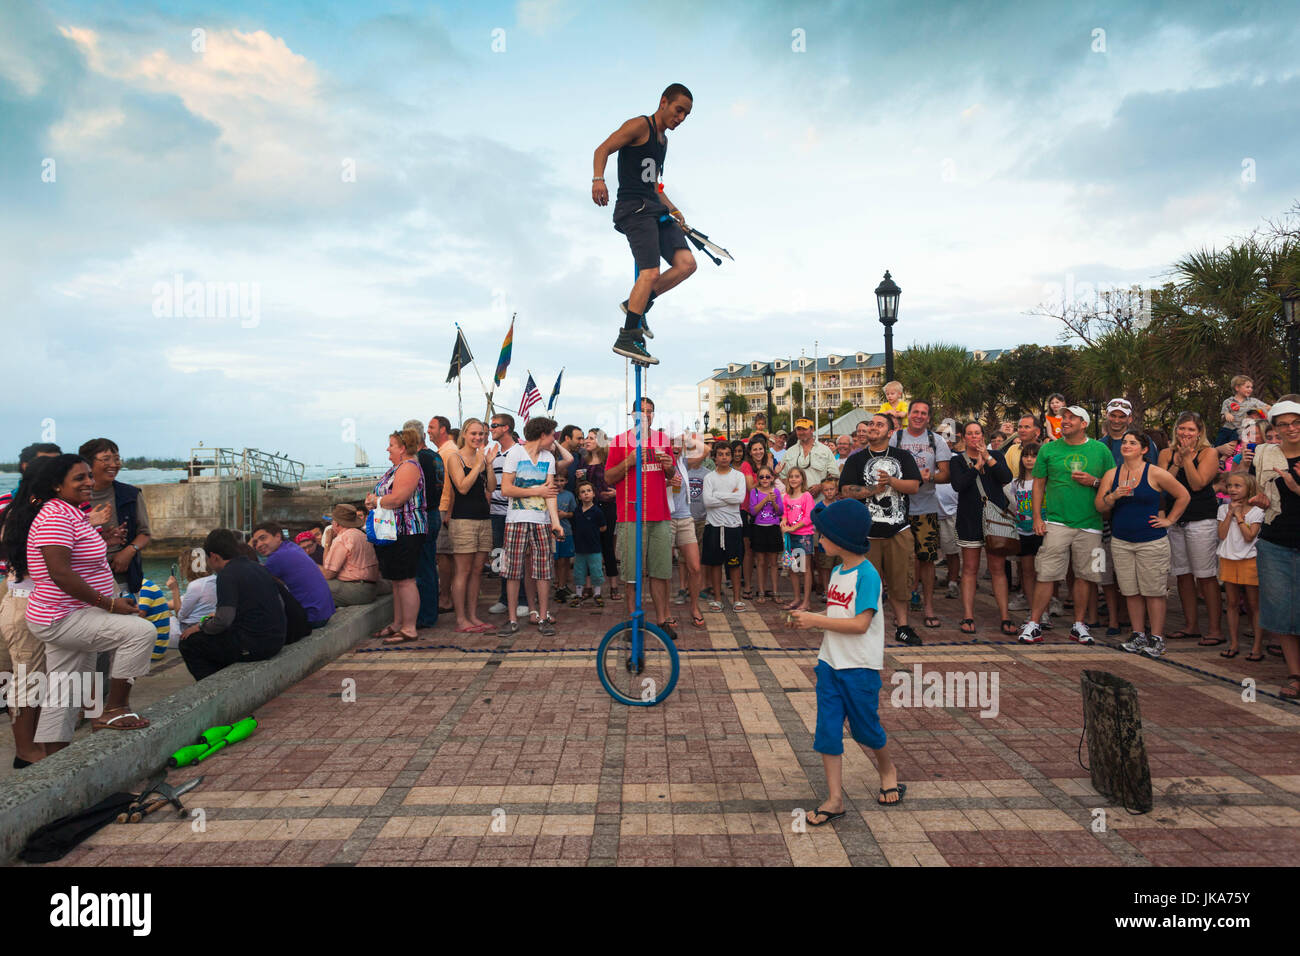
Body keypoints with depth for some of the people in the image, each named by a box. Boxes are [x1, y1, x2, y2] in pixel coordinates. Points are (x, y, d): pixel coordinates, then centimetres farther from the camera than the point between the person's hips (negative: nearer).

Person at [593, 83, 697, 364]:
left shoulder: (663, 139, 25)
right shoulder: (640, 126, -1)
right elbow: (602, 150, -10)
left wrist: (673, 210, 20)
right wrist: (598, 179, -28)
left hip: (655, 209, 9)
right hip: (633, 208, -8)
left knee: (686, 264, -8)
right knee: (650, 272, -21)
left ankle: (637, 305, 5)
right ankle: (627, 338, -17)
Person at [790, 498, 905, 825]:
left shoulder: (867, 575, -18)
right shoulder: (837, 572, 7)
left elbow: (860, 624, -24)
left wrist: (816, 620, -21)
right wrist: (809, 618, -2)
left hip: (860, 666, -7)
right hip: (830, 662, 7)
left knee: (865, 728, 12)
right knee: (827, 730, 4)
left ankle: (887, 769, 41)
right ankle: (834, 798, 12)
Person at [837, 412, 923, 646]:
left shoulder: (903, 457, 10)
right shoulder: (856, 459, 7)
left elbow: (914, 486, 0)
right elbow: (846, 491, -3)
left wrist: (891, 481, -15)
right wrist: (873, 490, -13)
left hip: (898, 529, 1)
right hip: (867, 530, -1)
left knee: (900, 579, 5)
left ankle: (901, 625, 17)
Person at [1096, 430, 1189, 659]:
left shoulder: (1155, 474, -4)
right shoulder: (1111, 474, 6)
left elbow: (1183, 496, 5)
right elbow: (1100, 506, 3)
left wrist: (1169, 520, 2)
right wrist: (1113, 496, -15)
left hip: (1152, 542, -3)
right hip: (1121, 542, 4)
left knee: (1154, 591, 0)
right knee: (1131, 591, 8)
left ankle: (1156, 638, 10)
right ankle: (1138, 635, 18)